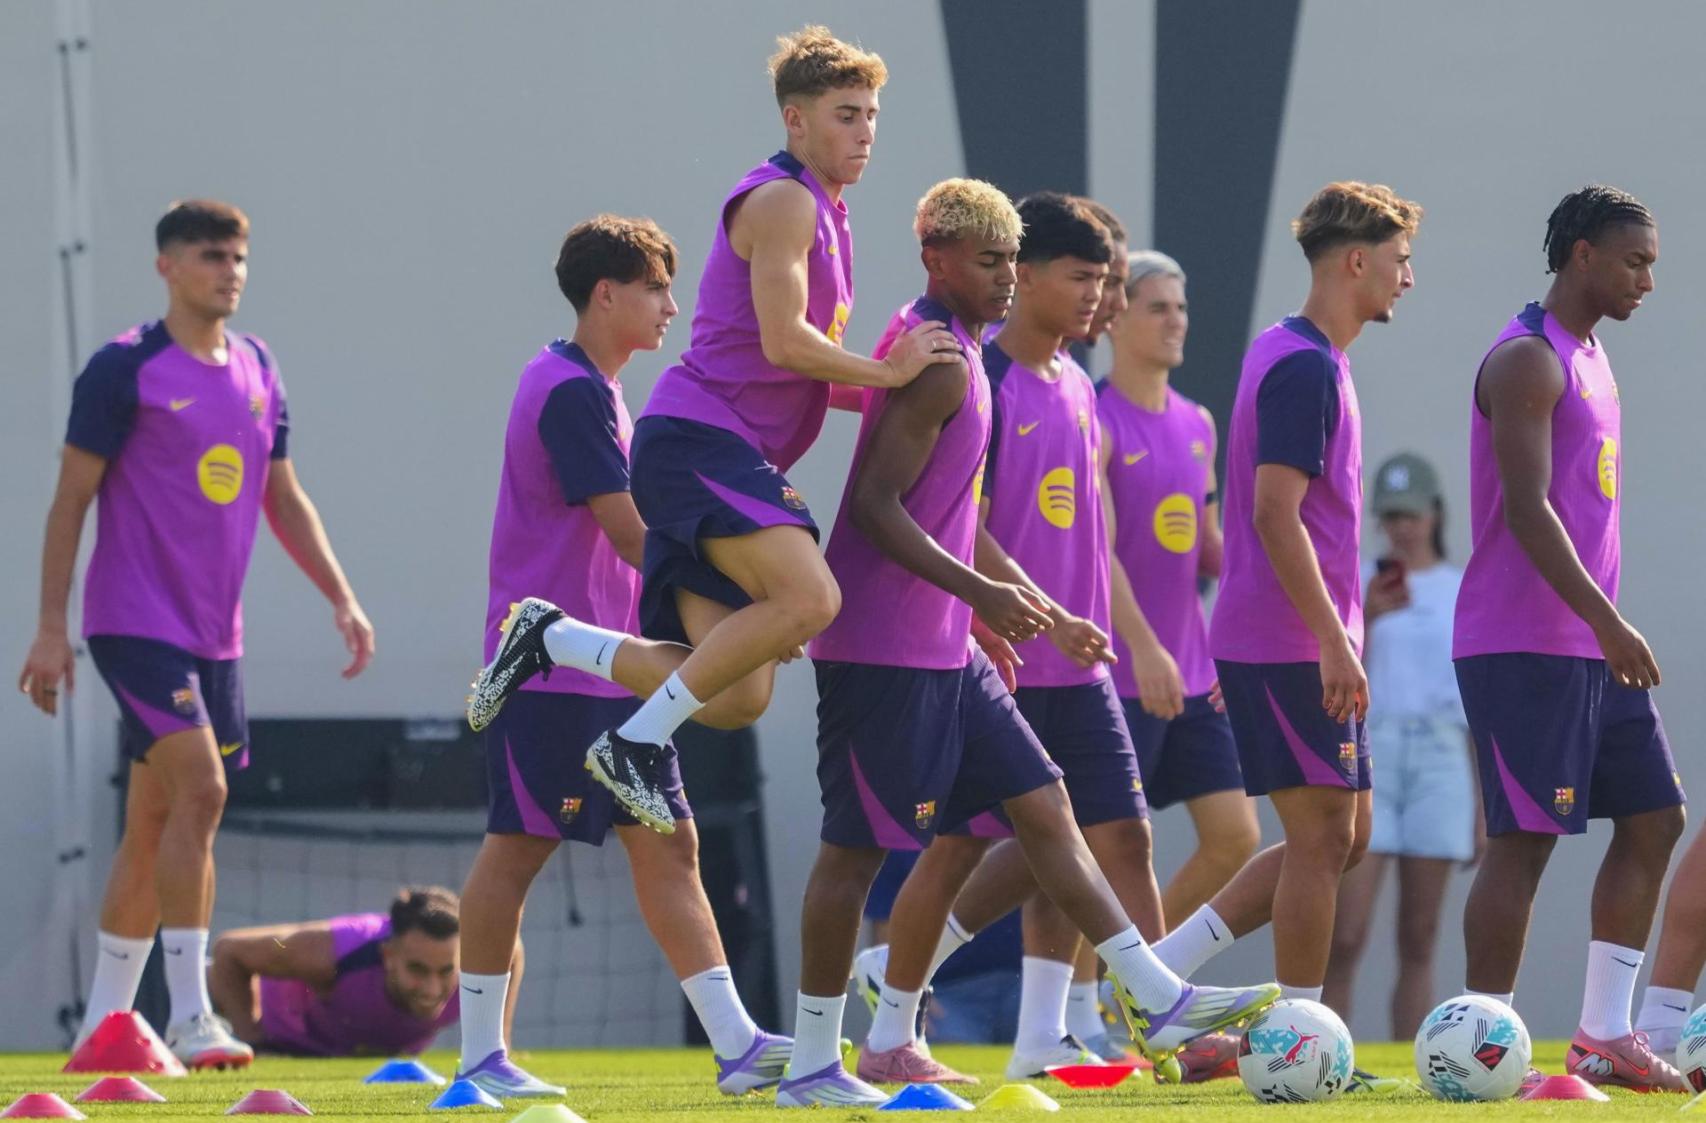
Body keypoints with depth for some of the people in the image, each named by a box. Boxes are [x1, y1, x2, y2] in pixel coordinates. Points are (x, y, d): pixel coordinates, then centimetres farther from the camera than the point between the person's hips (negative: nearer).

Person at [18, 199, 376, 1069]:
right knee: (200, 786, -20)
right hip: (136, 622, -7)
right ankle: (189, 1017, -19)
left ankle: (103, 1023, 17)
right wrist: (50, 627, -9)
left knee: (155, 823, 9)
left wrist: (341, 598, 11)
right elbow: (72, 497, -6)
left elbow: (283, 498, 20)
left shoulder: (256, 370, 12)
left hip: (215, 634, 7)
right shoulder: (126, 370, -7)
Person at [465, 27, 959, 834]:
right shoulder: (782, 200, -7)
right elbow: (783, 341, -17)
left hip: (726, 460, 10)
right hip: (696, 438, -10)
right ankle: (636, 742, -20)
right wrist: (888, 373, -7)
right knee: (809, 596, -29)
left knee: (741, 697, -1)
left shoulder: (823, 214, 24)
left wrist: (890, 389, 21)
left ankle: (552, 641, 9)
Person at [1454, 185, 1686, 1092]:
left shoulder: (1590, 360, 18)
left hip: (1590, 647, 10)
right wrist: (1607, 622, -25)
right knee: (1524, 840, -9)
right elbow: (1527, 509, -21)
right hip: (1523, 644, -10)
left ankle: (1603, 1034, 11)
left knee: (1652, 819, 7)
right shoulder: (1527, 361, -12)